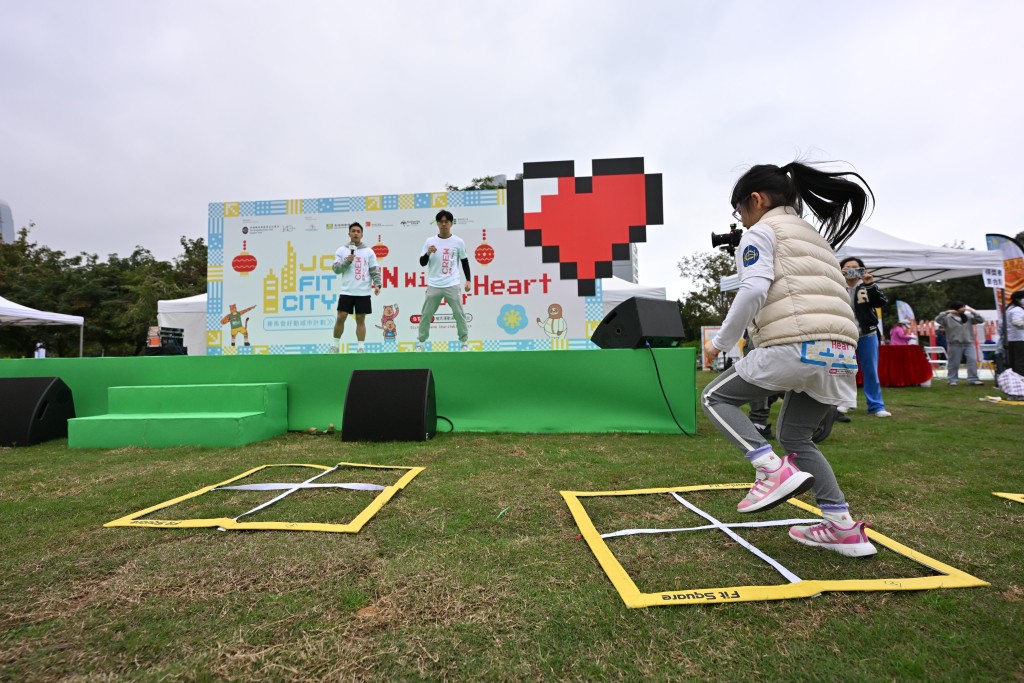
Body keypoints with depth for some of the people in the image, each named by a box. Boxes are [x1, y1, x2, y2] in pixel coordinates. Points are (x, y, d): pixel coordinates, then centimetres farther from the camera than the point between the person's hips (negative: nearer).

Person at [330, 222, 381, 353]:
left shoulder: (369, 251, 6)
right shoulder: (341, 250, 7)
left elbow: (374, 270, 4)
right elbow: (335, 269, 2)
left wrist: (377, 284, -10)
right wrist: (346, 262, -14)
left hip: (363, 292, 0)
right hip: (347, 292, 0)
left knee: (361, 320, 2)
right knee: (341, 318, 0)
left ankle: (360, 348, 8)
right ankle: (335, 345, 14)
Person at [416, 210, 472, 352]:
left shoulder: (458, 242, 1)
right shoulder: (430, 241, 2)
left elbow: (464, 261, 12)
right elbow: (422, 263, 3)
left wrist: (468, 280, 6)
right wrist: (428, 253, -17)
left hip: (452, 285, -1)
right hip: (434, 286, 1)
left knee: (459, 314, 3)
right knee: (426, 315, 5)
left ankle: (464, 341, 15)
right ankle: (420, 341, 18)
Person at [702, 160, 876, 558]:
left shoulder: (761, 232, 5)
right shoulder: (816, 239, 31)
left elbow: (754, 289, -12)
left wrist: (722, 341, -3)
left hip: (795, 345, -9)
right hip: (839, 352, 9)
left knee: (715, 398, 8)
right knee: (794, 437, 21)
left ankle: (774, 470, -9)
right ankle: (844, 529, 17)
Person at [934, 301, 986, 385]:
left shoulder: (968, 317, 9)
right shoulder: (948, 318, -4)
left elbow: (981, 320, 6)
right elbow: (937, 319, -15)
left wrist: (973, 311, -3)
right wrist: (946, 312, -20)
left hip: (969, 343, 4)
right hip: (955, 344, -4)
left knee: (973, 361, -2)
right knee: (954, 363, 3)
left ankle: (973, 379, 5)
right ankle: (952, 380, 14)